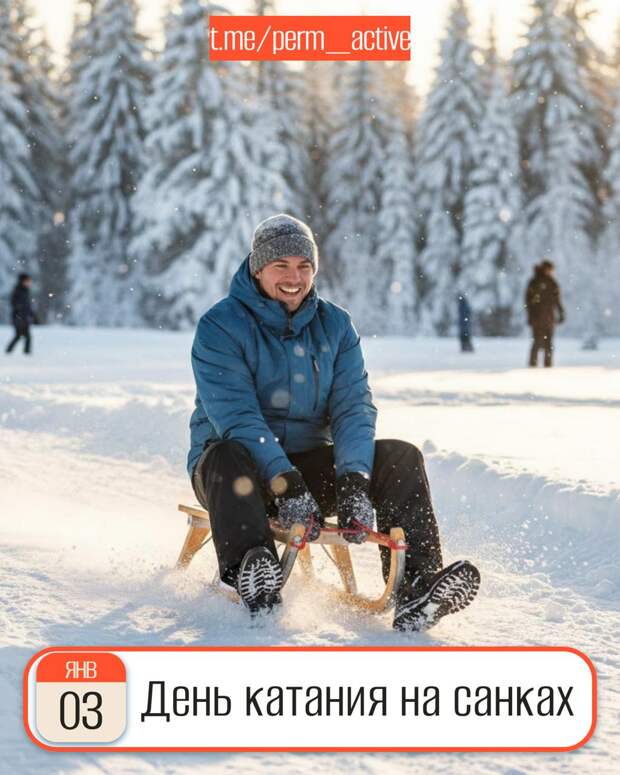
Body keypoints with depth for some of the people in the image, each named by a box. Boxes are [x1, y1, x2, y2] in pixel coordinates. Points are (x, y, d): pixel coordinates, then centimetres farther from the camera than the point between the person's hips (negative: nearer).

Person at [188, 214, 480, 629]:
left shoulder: (335, 325, 5)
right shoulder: (220, 327, -10)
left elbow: (353, 408, -5)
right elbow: (237, 417, -21)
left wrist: (353, 481, -24)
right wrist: (286, 485, -34)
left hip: (309, 463, 4)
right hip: (245, 467, -4)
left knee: (401, 457, -16)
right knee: (227, 456, -38)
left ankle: (416, 587, -29)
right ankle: (249, 572, -54)